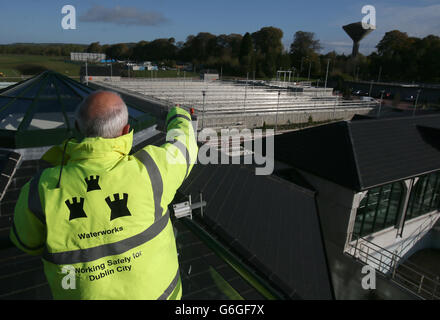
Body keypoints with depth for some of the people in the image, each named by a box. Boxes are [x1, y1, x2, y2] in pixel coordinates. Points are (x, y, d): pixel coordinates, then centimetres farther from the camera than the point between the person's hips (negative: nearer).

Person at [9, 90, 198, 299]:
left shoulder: (45, 188, -23)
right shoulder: (145, 170, -27)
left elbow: (28, 239, -1)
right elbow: (184, 149, -4)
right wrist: (178, 117, 18)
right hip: (154, 290, 0)